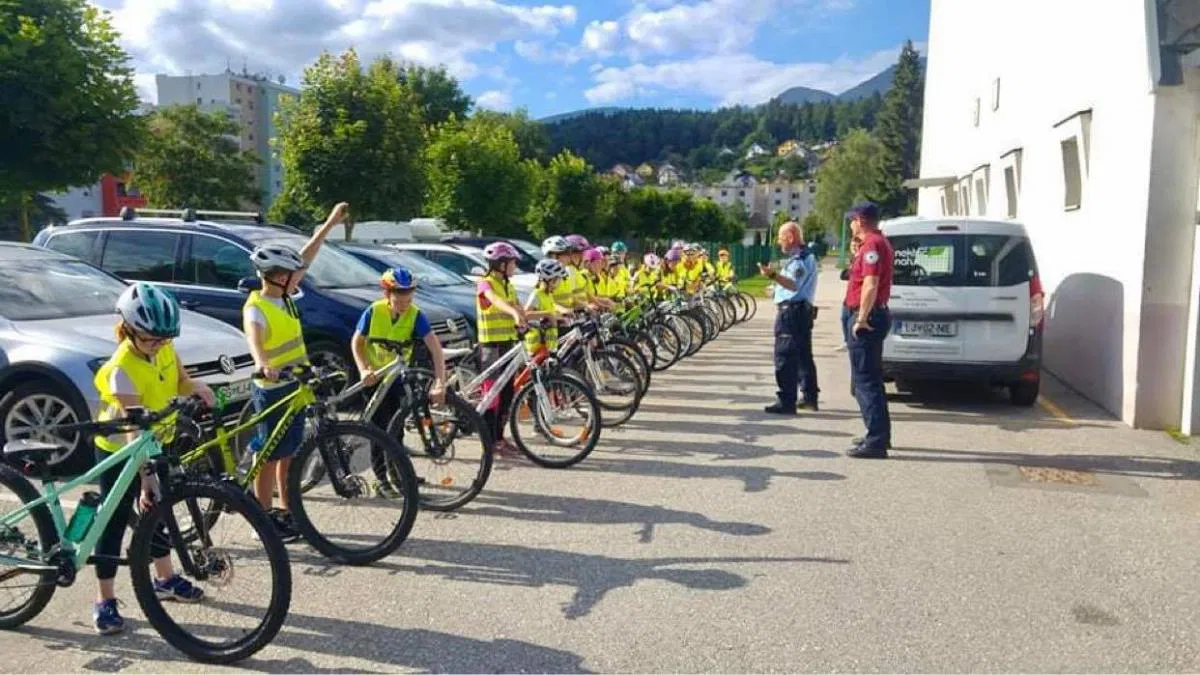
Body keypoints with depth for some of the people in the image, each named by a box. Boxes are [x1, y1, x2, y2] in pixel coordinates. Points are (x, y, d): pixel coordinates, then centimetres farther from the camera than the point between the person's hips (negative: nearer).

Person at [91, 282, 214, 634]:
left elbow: (179, 382, 6)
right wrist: (145, 479, -35)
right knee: (115, 523, 1)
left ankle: (165, 579, 33)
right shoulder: (123, 368, -29)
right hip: (118, 451, -7)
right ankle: (105, 601, 12)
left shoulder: (163, 348, -10)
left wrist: (196, 387, -18)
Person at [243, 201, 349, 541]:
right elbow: (253, 337, -40)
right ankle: (265, 519, 13)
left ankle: (287, 513, 26)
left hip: (294, 387, 9)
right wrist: (264, 364, -61)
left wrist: (331, 223, 19)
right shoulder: (256, 307, -19)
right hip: (271, 390, -9)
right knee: (270, 457, 2)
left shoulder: (284, 297, 6)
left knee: (289, 454, 15)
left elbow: (306, 256, 15)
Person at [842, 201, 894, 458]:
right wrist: (857, 257, 15)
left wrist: (861, 319, -23)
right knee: (871, 379, 18)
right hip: (874, 315, 11)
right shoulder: (878, 242, 17)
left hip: (866, 318, -11)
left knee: (865, 381, -8)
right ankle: (879, 435, 27)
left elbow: (870, 285, -25)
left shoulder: (872, 245, -16)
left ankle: (876, 442, -7)